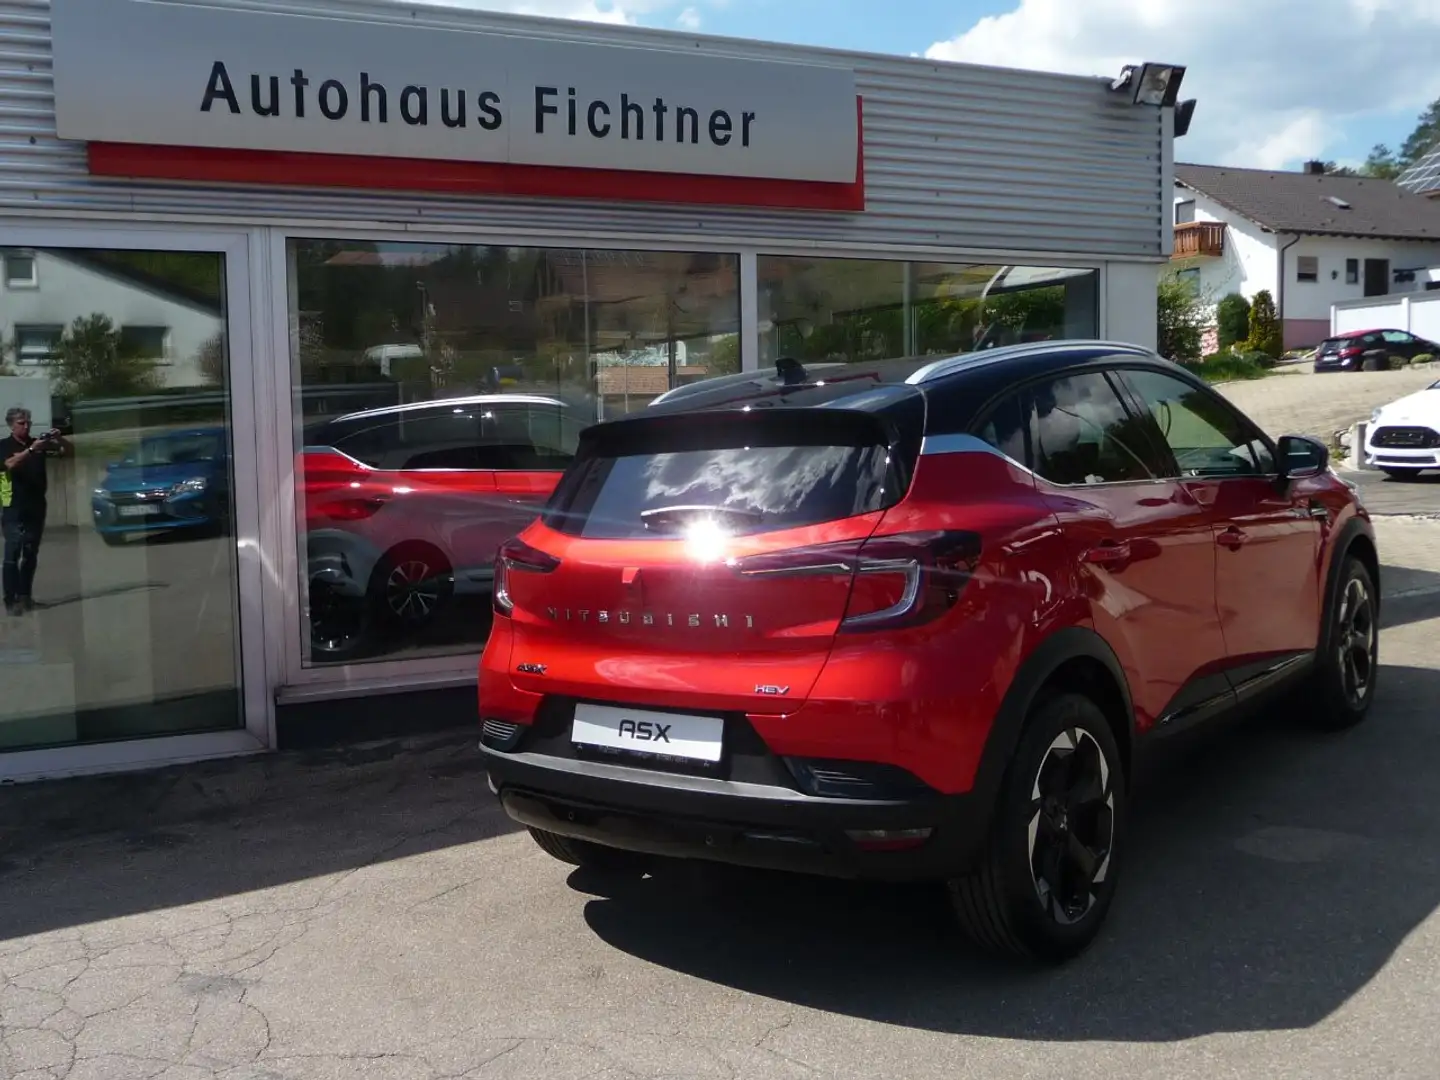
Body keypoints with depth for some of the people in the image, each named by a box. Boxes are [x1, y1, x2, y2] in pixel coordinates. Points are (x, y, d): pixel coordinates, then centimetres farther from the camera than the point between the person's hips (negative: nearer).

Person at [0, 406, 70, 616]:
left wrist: (58, 439, -12)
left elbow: (67, 449, 8)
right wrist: (31, 450, -33)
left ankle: (25, 595, 15)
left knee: (31, 555, 8)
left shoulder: (37, 443, 9)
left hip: (37, 507, 5)